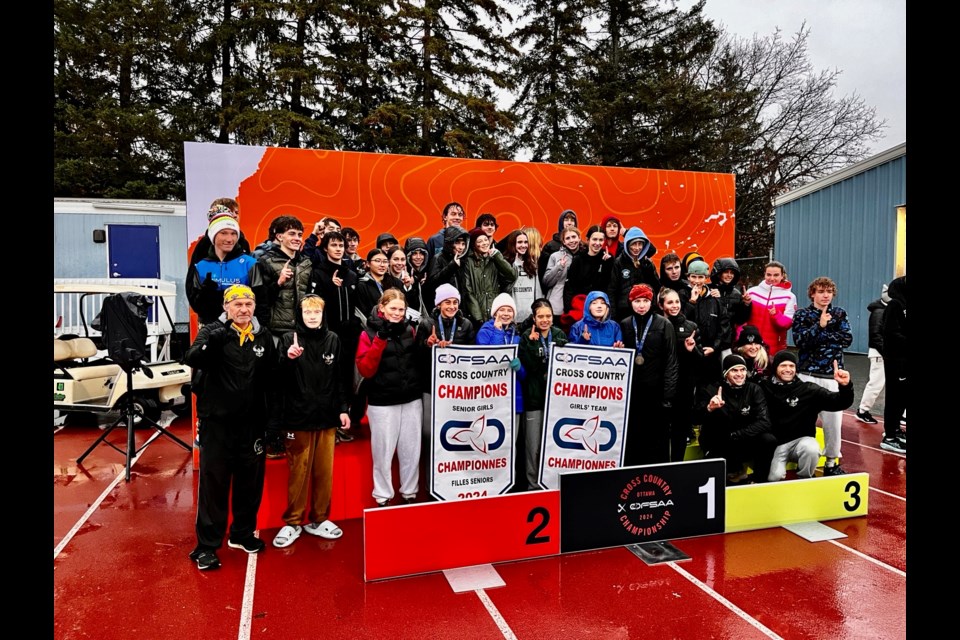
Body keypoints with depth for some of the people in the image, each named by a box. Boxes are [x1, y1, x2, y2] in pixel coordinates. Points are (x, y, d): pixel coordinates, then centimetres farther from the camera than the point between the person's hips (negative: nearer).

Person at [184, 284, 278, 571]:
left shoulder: (264, 336, 5)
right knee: (213, 485, 3)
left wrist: (272, 421, 7)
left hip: (252, 424, 4)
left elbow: (270, 380, 8)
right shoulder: (212, 331, -5)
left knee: (250, 482, 14)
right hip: (216, 423, -4)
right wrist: (211, 341, -43)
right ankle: (206, 546, 16)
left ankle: (242, 533, 33)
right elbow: (190, 358, -24)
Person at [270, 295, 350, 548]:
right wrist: (287, 359, -25)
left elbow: (339, 378, 10)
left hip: (327, 418, 3)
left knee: (324, 471, 10)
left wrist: (342, 409, 7)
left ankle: (318, 519, 25)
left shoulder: (333, 340, 6)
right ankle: (292, 522, 20)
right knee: (298, 471, 5)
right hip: (297, 417, -3)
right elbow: (277, 378, -7)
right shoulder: (289, 339, -2)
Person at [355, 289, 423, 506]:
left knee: (411, 450, 11)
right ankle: (383, 496, 22)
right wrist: (380, 339, -21)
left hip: (412, 399, 4)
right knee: (383, 452, 6)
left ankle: (410, 493, 27)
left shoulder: (410, 330, 6)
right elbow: (365, 370, -14)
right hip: (383, 402, -3)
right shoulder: (370, 333, -4)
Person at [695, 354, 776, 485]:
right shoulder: (711, 390, -7)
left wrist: (735, 436, -22)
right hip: (718, 448, -2)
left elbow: (764, 422, -12)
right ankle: (735, 472, 6)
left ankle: (759, 483, -5)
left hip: (746, 444, 2)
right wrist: (709, 408, -39)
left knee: (769, 439, -26)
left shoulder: (754, 390, -1)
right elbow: (697, 419, -18)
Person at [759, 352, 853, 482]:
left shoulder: (809, 389, 0)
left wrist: (845, 386, -23)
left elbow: (839, 403, -6)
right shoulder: (764, 387, -2)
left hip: (801, 440, 2)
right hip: (775, 443, -2)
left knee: (811, 449, -34)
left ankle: (804, 480, -1)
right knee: (774, 477, -26)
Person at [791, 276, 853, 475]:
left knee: (833, 418, 2)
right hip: (807, 374, -2)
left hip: (832, 375, 2)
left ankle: (832, 462, 18)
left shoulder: (839, 314, 9)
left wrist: (822, 336, -10)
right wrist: (819, 326, -21)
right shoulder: (802, 315, 2)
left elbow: (847, 339, -4)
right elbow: (800, 341, -12)